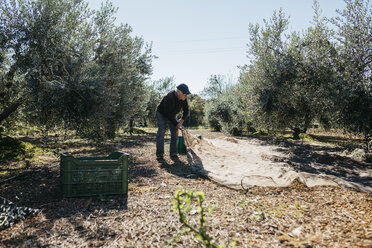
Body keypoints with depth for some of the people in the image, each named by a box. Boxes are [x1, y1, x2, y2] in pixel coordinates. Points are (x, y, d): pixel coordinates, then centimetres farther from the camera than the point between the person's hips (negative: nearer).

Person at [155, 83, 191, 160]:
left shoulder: (184, 98, -15)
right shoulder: (169, 98, -36)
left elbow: (186, 111, -4)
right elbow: (168, 114, -33)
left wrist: (182, 120, -17)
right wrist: (176, 124, -27)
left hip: (172, 114, 6)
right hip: (162, 114, -6)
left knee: (174, 132, -7)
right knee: (161, 132, -14)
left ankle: (173, 154, -4)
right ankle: (159, 155, -11)